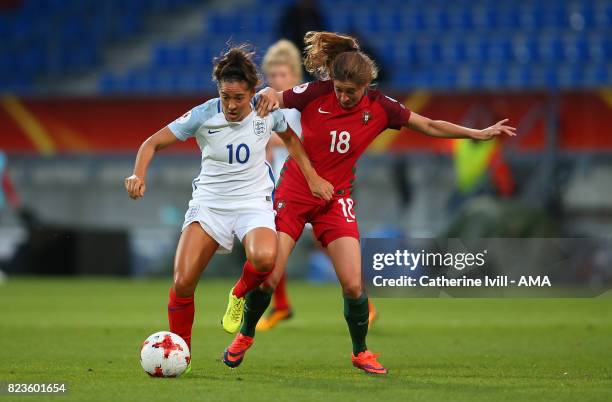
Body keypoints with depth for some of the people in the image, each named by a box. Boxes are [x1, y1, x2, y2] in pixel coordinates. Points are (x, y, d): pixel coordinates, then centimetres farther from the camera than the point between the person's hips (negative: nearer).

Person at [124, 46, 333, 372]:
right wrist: (139, 175, -25)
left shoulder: (267, 111, -6)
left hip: (254, 202, 0)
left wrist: (312, 177, 11)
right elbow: (154, 143, -7)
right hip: (209, 203, 0)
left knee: (264, 258, -34)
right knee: (182, 282, -14)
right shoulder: (203, 115, -11)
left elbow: (290, 139, 16)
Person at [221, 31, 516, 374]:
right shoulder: (316, 93, -13)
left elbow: (430, 126, 2)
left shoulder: (379, 107, -8)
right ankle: (244, 337, 19)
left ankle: (361, 352, 16)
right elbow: (271, 99, -3)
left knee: (353, 285, -9)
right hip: (294, 193, -1)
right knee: (268, 276, -7)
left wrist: (479, 133, -1)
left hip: (335, 200, 1)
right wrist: (270, 96, -28)